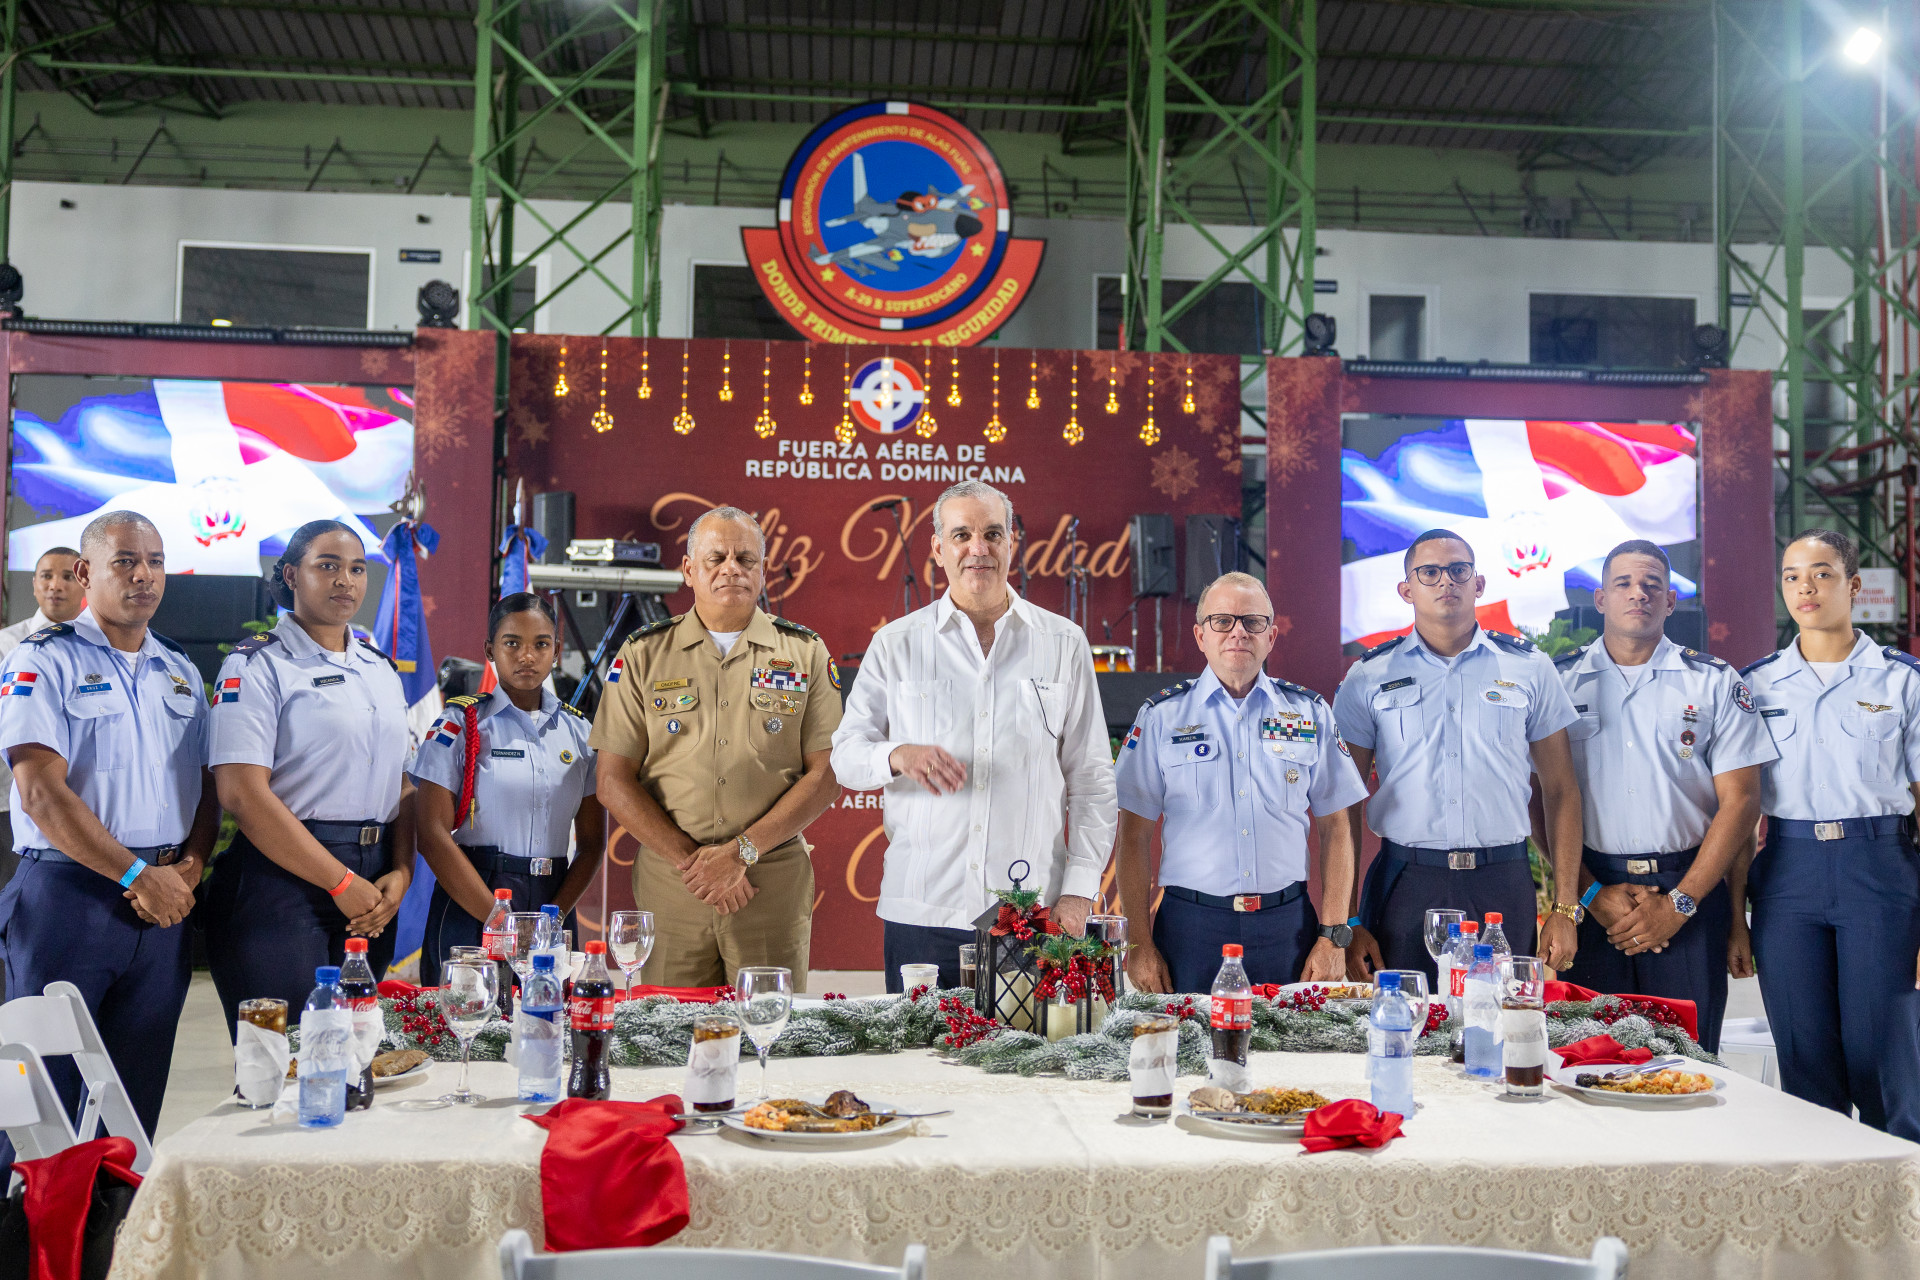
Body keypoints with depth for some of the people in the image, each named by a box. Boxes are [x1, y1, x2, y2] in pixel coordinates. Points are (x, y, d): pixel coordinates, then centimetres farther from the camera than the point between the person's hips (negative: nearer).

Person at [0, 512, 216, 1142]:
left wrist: (189, 866, -4)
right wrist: (138, 873, -15)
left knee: (135, 1102, 10)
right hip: (69, 894, -5)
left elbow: (206, 787, 16)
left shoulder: (181, 671, 15)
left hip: (164, 901, 5)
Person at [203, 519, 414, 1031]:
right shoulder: (258, 665, -5)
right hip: (282, 880, -6)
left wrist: (401, 875, -2)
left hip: (371, 896, 6)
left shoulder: (382, 670, 16)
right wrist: (342, 883, -15)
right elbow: (242, 793, -14)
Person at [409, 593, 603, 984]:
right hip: (470, 905, -3)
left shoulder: (579, 732, 9)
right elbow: (433, 835, -10)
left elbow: (592, 841, 8)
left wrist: (554, 917, -8)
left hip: (554, 904, 3)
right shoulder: (459, 726, -2)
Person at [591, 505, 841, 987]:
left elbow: (827, 775, -1)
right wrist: (691, 859, -9)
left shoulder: (804, 653, 6)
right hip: (668, 883, 0)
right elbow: (614, 782, 1)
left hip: (774, 882, 0)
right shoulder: (643, 654, 6)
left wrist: (742, 850, -11)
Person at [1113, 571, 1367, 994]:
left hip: (1288, 925, 1)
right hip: (1191, 926, -1)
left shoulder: (1311, 713, 8)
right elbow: (1133, 837, 3)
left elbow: (1334, 829, 8)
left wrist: (1334, 937, -1)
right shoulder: (1160, 717, 4)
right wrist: (1139, 944, -4)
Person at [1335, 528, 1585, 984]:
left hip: (1503, 883, 1)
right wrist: (1346, 923, -3)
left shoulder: (1529, 669, 7)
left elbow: (1560, 791, 8)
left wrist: (1565, 909, 2)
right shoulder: (1368, 678, 4)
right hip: (1406, 883, -1)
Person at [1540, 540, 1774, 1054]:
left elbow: (1740, 801, 1)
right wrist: (1592, 894, -7)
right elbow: (1539, 800, 3)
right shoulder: (1559, 682, 6)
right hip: (1590, 892, 0)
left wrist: (1679, 903, -7)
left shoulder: (1715, 683, 6)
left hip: (1689, 895, 0)